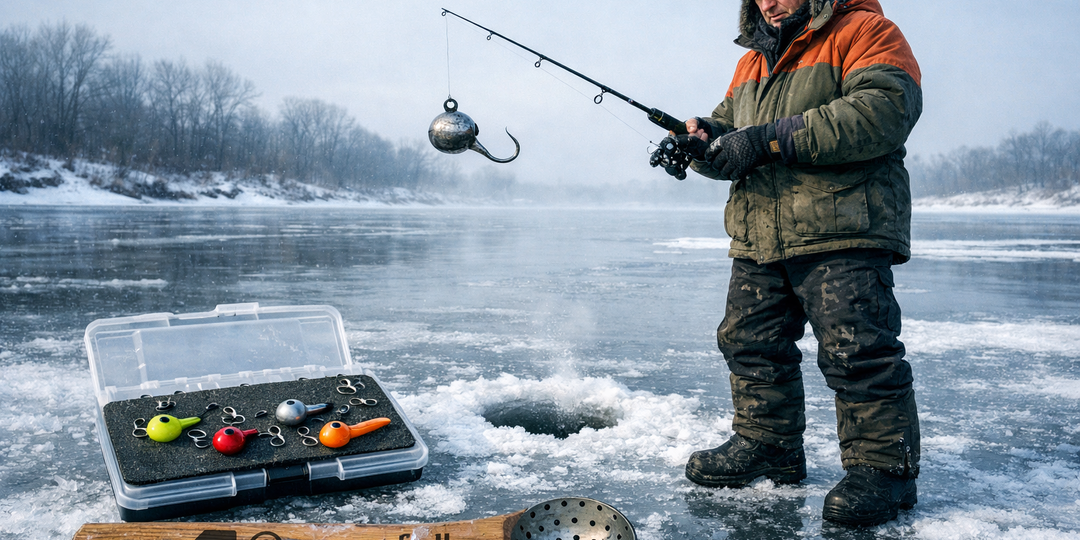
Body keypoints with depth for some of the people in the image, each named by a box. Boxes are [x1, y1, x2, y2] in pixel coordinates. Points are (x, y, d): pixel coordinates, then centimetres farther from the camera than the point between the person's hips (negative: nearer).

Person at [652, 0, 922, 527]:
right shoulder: (751, 63, 23)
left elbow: (887, 108, -18)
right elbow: (728, 125, 22)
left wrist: (773, 137, -20)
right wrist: (703, 138, -6)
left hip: (842, 233, -7)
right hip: (757, 242, 8)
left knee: (857, 350, -11)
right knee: (750, 343, 11)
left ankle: (882, 467, 2)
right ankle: (767, 445, 26)